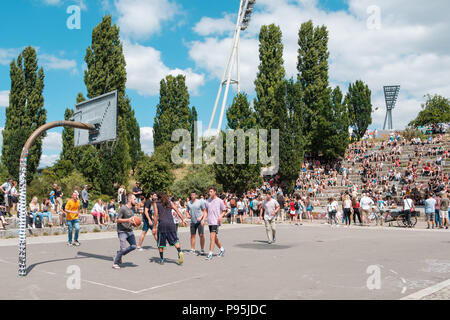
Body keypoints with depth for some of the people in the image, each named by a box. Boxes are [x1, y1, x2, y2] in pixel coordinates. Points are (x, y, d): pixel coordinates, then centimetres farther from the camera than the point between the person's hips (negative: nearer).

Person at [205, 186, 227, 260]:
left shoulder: (219, 201, -3)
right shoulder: (207, 201, 9)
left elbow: (224, 211, 4)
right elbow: (206, 211, 17)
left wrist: (221, 216, -15)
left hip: (216, 222, -5)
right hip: (209, 222, 5)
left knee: (212, 237, -15)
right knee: (214, 238, 14)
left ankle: (210, 254, -12)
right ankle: (222, 249, 35)